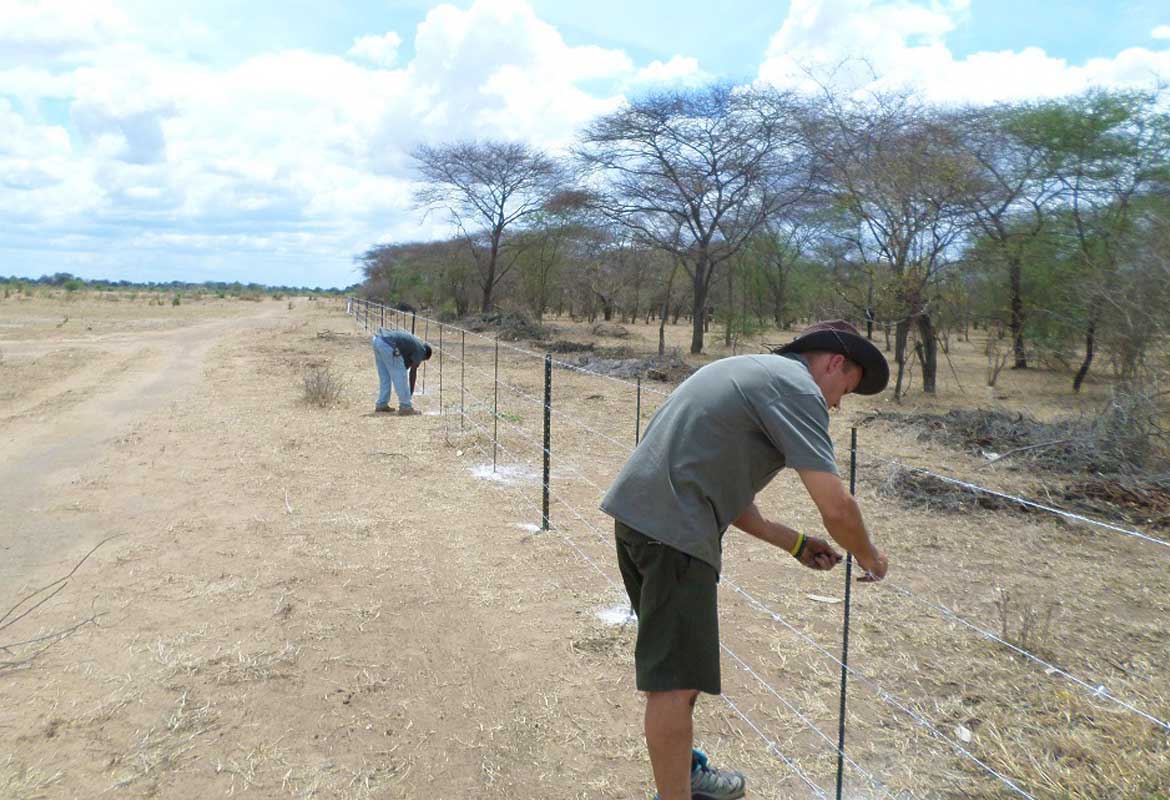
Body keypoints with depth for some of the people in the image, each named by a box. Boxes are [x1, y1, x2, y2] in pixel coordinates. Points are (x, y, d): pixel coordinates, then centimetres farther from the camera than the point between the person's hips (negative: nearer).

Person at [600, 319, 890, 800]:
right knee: (676, 681, 0)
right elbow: (836, 507, -11)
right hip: (673, 530, -11)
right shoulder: (798, 387, -6)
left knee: (676, 664, 25)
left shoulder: (755, 371, 23)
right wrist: (868, 558, 9)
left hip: (638, 512, 11)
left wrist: (794, 543, 22)